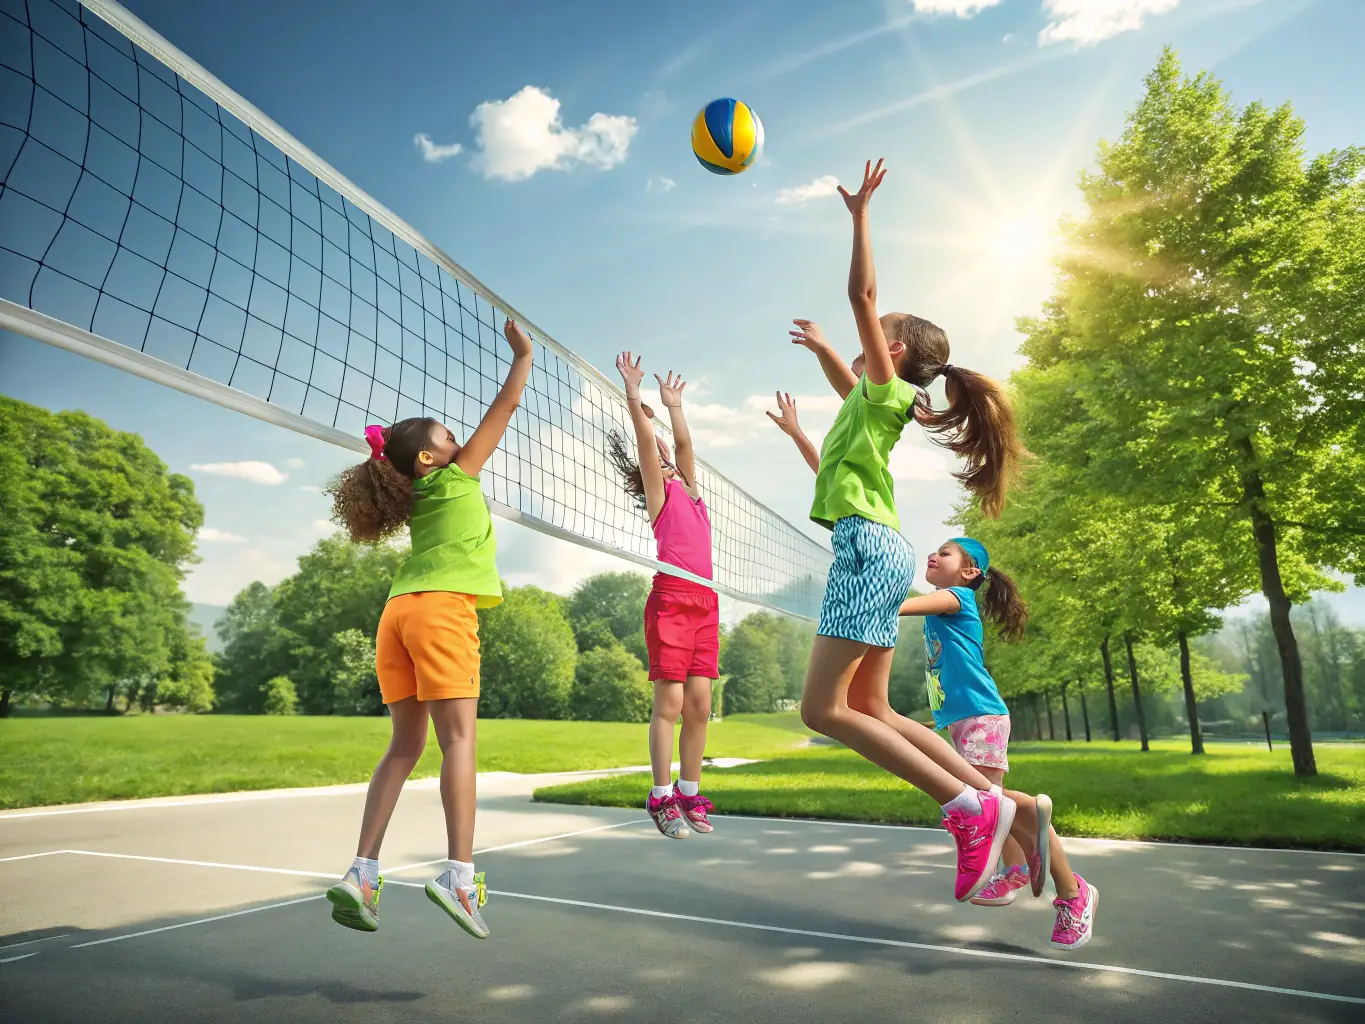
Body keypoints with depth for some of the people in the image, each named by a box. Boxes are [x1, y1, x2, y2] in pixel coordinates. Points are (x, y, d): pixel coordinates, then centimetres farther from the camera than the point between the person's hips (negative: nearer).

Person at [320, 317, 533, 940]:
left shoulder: (416, 498, 25)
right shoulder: (455, 476, 9)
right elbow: (506, 406, 14)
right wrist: (524, 355, 26)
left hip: (398, 610, 7)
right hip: (443, 608, -7)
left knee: (405, 746, 9)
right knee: (458, 739, -10)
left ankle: (363, 872, 4)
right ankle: (459, 873, -17)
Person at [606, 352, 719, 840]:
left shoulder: (688, 485, 22)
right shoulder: (659, 490, 6)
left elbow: (683, 441, 23)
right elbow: (645, 439, -2)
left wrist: (674, 403, 33)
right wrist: (633, 394, 2)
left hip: (705, 602, 6)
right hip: (671, 599, -6)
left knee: (699, 704, 5)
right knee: (670, 703, -4)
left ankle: (689, 796, 13)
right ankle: (662, 799, 5)